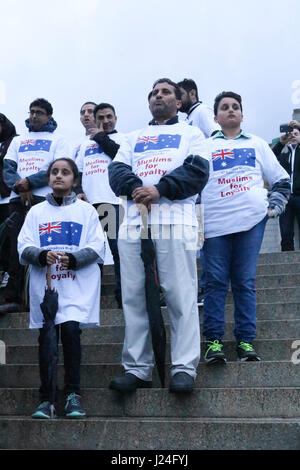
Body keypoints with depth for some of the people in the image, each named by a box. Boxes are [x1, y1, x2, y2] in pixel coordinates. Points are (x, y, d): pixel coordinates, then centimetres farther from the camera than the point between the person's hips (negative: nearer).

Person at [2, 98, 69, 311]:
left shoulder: (57, 140, 13)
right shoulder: (18, 140, 25)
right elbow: (8, 168, 12)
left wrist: (29, 182, -12)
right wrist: (20, 187, -7)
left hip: (44, 198, -3)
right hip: (18, 199, 4)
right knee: (15, 247, -3)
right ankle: (12, 296, -3)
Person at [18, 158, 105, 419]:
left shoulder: (86, 210, 11)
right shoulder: (36, 212, 16)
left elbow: (97, 248, 1)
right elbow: (23, 249, 6)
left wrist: (72, 259, -17)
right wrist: (42, 256, -16)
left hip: (77, 284, -2)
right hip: (44, 285, 2)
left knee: (71, 330, -17)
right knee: (46, 338, -1)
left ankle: (73, 394, -8)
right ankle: (46, 399, 7)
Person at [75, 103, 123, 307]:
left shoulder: (121, 139, 11)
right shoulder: (86, 144, 25)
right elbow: (77, 172, 23)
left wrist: (101, 137, 3)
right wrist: (79, 191, 4)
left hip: (112, 201, -5)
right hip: (88, 202, 5)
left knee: (118, 248, -7)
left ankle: (122, 294, -3)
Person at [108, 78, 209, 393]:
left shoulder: (190, 133, 17)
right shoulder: (133, 138, 28)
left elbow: (197, 170, 0)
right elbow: (117, 170, 12)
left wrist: (160, 189, -15)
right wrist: (135, 188, -11)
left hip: (175, 222, -3)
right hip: (133, 223, 4)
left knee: (181, 295, -9)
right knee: (134, 297, 0)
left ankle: (184, 368, -6)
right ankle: (137, 369, 5)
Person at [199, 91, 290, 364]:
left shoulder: (257, 144, 17)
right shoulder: (205, 147, 14)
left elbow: (281, 180, 18)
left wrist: (274, 206, 4)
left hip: (252, 220, 1)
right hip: (215, 223, 0)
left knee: (245, 282, 0)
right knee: (216, 282, -3)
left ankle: (246, 341, 4)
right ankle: (214, 341, 0)